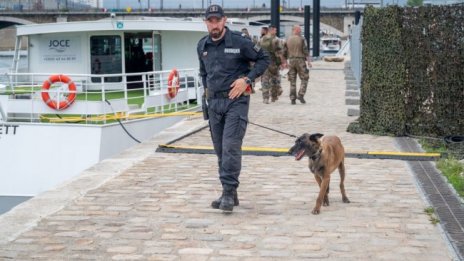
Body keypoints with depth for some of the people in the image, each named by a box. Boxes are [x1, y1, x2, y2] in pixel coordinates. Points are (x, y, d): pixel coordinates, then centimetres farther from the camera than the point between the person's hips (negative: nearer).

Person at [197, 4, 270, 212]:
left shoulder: (239, 42, -8)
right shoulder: (202, 46, 9)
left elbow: (263, 58, 0)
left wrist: (247, 79, -10)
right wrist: (206, 88, 14)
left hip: (236, 100, -6)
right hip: (214, 102, 6)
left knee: (231, 147, -15)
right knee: (220, 150, 9)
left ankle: (229, 192, -11)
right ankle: (229, 193, 18)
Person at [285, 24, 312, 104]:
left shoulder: (288, 40, 7)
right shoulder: (301, 39, -7)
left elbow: (285, 52, 9)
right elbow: (305, 51, -11)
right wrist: (309, 61, -9)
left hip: (291, 61, 4)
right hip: (300, 60, -4)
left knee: (292, 81, 7)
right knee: (304, 79, 5)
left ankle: (293, 99, 3)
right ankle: (300, 95, -9)